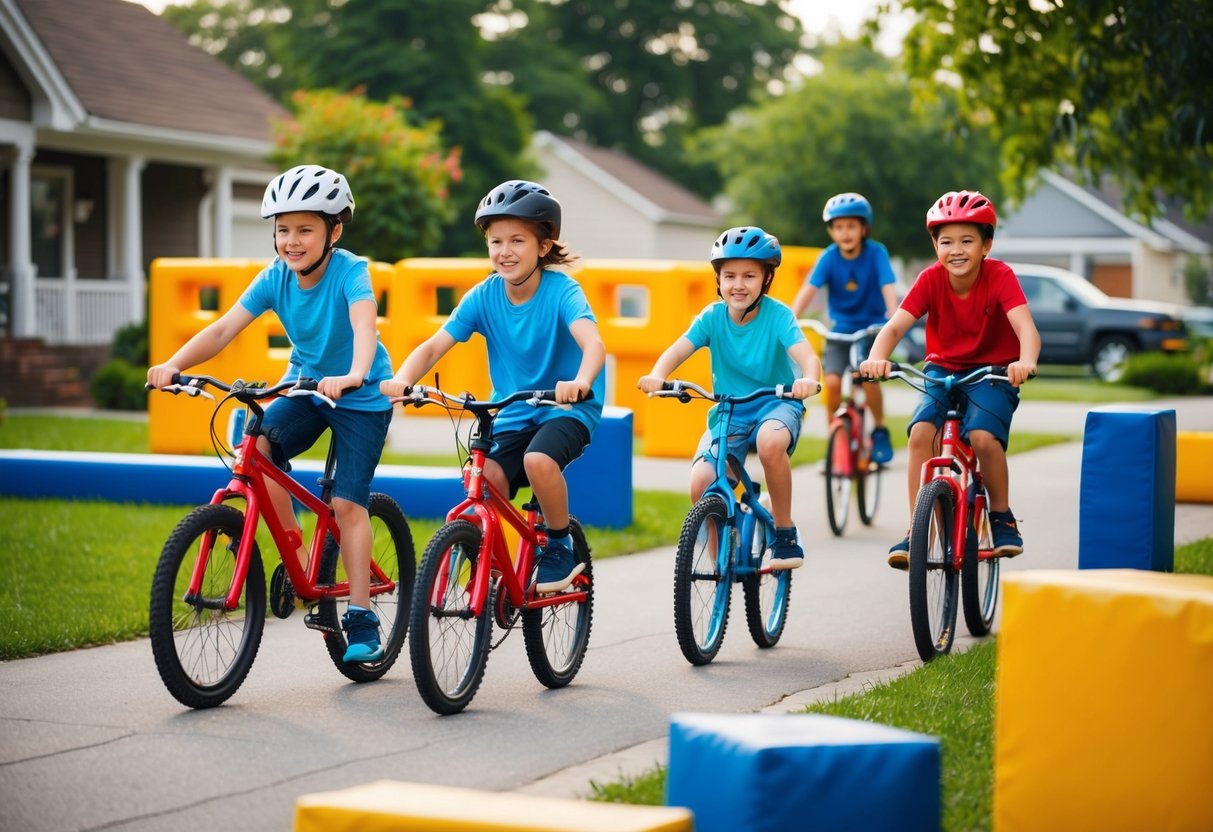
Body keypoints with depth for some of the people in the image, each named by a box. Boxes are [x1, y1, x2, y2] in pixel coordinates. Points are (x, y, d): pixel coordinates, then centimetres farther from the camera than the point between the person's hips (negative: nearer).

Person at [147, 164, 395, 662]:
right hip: (304, 387, 5)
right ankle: (297, 557, -7)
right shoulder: (275, 278, -9)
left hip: (360, 397, -5)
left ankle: (361, 621, -5)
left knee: (347, 503, -13)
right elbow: (226, 328, -16)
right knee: (256, 448, -22)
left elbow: (364, 324, -40)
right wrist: (174, 365, -31)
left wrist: (354, 375, -60)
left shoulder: (350, 272, -22)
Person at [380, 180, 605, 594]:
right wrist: (402, 379, -33)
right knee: (483, 482, -21)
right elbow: (434, 345, -12)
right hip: (513, 412, 4)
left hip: (568, 407, -4)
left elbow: (592, 341, -35)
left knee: (538, 460, -32)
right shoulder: (483, 296, -7)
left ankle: (561, 548, -7)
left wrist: (581, 381, -57)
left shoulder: (561, 291, -17)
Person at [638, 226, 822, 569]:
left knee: (770, 442, -39)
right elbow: (678, 350, -20)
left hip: (776, 403, -3)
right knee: (701, 484, -19)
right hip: (728, 411, 3)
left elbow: (806, 355, -28)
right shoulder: (712, 317, -8)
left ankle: (785, 532, -17)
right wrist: (656, 375, -43)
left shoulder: (777, 315, -14)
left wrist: (808, 380, -52)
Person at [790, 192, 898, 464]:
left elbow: (888, 288, -23)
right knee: (832, 381, -19)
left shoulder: (876, 253, -13)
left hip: (872, 328, -1)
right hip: (840, 330, 1)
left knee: (868, 375, -24)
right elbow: (809, 289, -20)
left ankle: (880, 430, 0)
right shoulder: (829, 257, -11)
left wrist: (894, 318, -41)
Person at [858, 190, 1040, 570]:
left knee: (983, 436, -29)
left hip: (993, 373, -2)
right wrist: (876, 358, -44)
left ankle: (1002, 517, -3)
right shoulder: (931, 279, -13)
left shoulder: (1000, 276, -19)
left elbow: (1025, 326, -33)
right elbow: (895, 325, -23)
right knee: (921, 432, -24)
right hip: (943, 369, 2)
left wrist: (1026, 361, -55)